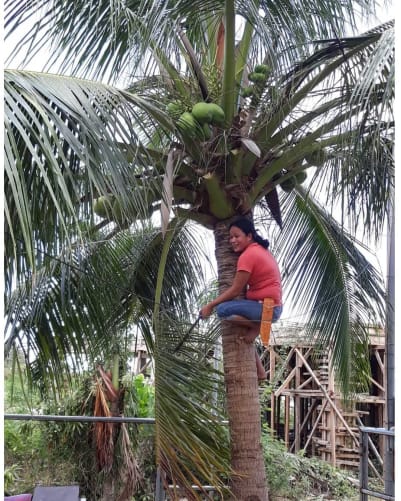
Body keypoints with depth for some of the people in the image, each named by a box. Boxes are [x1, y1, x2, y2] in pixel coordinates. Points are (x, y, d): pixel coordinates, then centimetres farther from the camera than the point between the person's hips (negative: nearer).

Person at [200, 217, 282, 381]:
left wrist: (210, 305, -6)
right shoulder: (262, 250, 16)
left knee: (222, 310, -20)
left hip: (265, 307, -10)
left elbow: (236, 289, -13)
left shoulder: (248, 255, -13)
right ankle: (259, 370, 25)